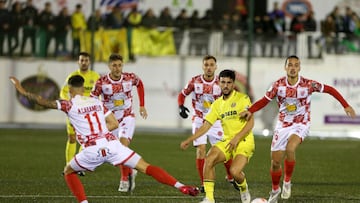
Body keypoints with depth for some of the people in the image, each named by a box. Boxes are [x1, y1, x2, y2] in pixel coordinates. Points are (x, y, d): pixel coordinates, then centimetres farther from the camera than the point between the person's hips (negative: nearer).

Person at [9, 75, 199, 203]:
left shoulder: (69, 105, 4)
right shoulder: (96, 102, 18)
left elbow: (44, 102, 1)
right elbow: (114, 123, 18)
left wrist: (24, 92, 11)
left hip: (92, 150, -3)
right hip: (111, 144, 3)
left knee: (68, 172, 22)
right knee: (145, 167, 3)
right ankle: (181, 186, -11)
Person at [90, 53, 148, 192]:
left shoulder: (130, 78, -11)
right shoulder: (102, 82, -17)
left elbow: (139, 84, 12)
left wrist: (142, 106, 11)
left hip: (127, 117, -1)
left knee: (123, 144, -22)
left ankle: (125, 178, -11)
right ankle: (130, 172, 36)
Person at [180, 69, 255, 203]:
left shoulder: (242, 98, -5)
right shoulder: (217, 104, 12)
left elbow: (250, 123, -10)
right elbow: (206, 125, 12)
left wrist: (237, 138, -21)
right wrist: (189, 140, 4)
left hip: (244, 142, -5)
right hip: (227, 141, 5)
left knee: (234, 171, -25)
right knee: (208, 160, -20)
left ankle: (244, 188, 11)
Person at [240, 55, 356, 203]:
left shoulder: (308, 85, -15)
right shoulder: (278, 85, -9)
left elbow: (329, 90, -5)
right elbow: (265, 100, 0)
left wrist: (346, 106, -8)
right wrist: (250, 111, -16)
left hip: (301, 125, -3)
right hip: (283, 125, 3)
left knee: (290, 148, -32)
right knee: (276, 161, 2)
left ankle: (287, 182, -10)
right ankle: (275, 189, 30)